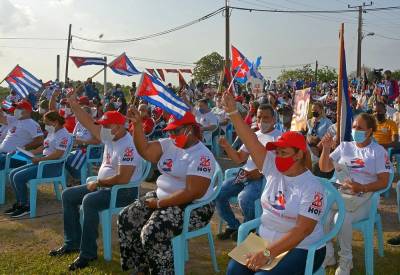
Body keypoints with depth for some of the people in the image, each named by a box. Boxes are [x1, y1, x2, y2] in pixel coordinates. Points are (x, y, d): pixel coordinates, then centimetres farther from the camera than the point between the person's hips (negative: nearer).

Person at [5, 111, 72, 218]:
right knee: (13, 174, 4)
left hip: (54, 166, -11)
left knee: (18, 177, -19)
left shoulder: (63, 135, -14)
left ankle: (25, 206, -5)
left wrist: (39, 159, -19)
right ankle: (19, 203, 10)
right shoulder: (51, 133, 18)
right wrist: (31, 152, 12)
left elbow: (58, 154, -24)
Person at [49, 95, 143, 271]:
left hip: (124, 191, -10)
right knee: (68, 195, 7)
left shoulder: (128, 146, -23)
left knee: (89, 201, -34)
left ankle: (88, 252, -21)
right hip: (103, 185, 10)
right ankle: (72, 242, 12)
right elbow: (88, 123, 8)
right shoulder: (109, 137, 5)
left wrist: (98, 182, -18)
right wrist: (74, 105, -3)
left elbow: (122, 179, -29)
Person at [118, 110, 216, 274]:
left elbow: (192, 193, -25)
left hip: (192, 207, -9)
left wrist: (159, 203, -21)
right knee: (126, 219, 0)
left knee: (152, 233, -29)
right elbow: (144, 150, 1)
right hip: (162, 197, 9)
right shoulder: (169, 144, 7)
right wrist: (137, 124, -12)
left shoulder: (202, 156, -19)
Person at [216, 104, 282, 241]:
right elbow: (238, 158, 17)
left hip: (264, 178, -6)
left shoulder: (279, 137, -2)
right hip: (245, 175, 7)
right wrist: (227, 146, 0)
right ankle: (234, 225, 10)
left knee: (244, 198, -33)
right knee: (218, 194, -8)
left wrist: (260, 172, -22)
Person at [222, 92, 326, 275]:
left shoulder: (311, 187, -16)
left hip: (301, 249, -5)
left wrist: (268, 254, -27)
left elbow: (303, 229, -22)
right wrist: (232, 112, -17)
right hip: (265, 241, 6)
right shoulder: (273, 169, 0)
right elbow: (251, 142, -7)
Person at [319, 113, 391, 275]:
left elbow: (383, 182, -4)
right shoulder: (344, 146, 15)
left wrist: (362, 188, -21)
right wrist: (326, 149, -3)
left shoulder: (378, 151, 3)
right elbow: (324, 168, 13)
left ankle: (345, 261, -10)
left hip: (362, 198, -4)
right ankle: (327, 255, -4)